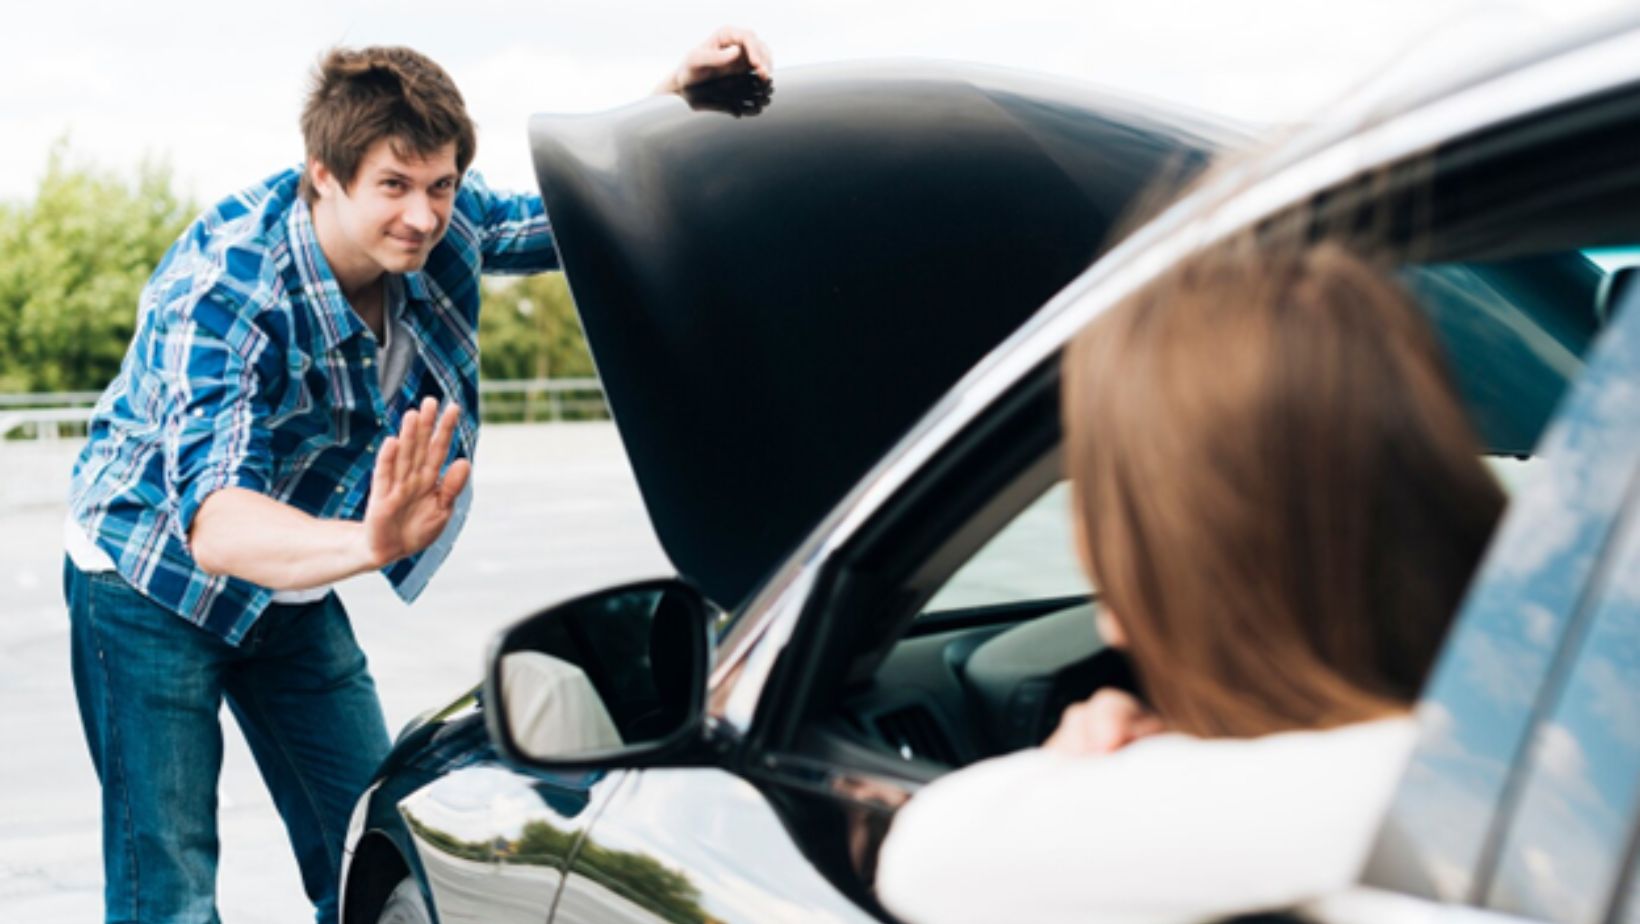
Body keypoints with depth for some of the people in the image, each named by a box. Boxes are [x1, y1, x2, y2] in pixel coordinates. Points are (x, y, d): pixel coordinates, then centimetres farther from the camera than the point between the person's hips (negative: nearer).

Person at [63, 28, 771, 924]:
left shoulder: (443, 228, -16)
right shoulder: (220, 289, -34)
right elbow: (214, 524, -47)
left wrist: (682, 95, -16)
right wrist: (368, 544, -67)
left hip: (294, 587, 6)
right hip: (156, 582, -5)